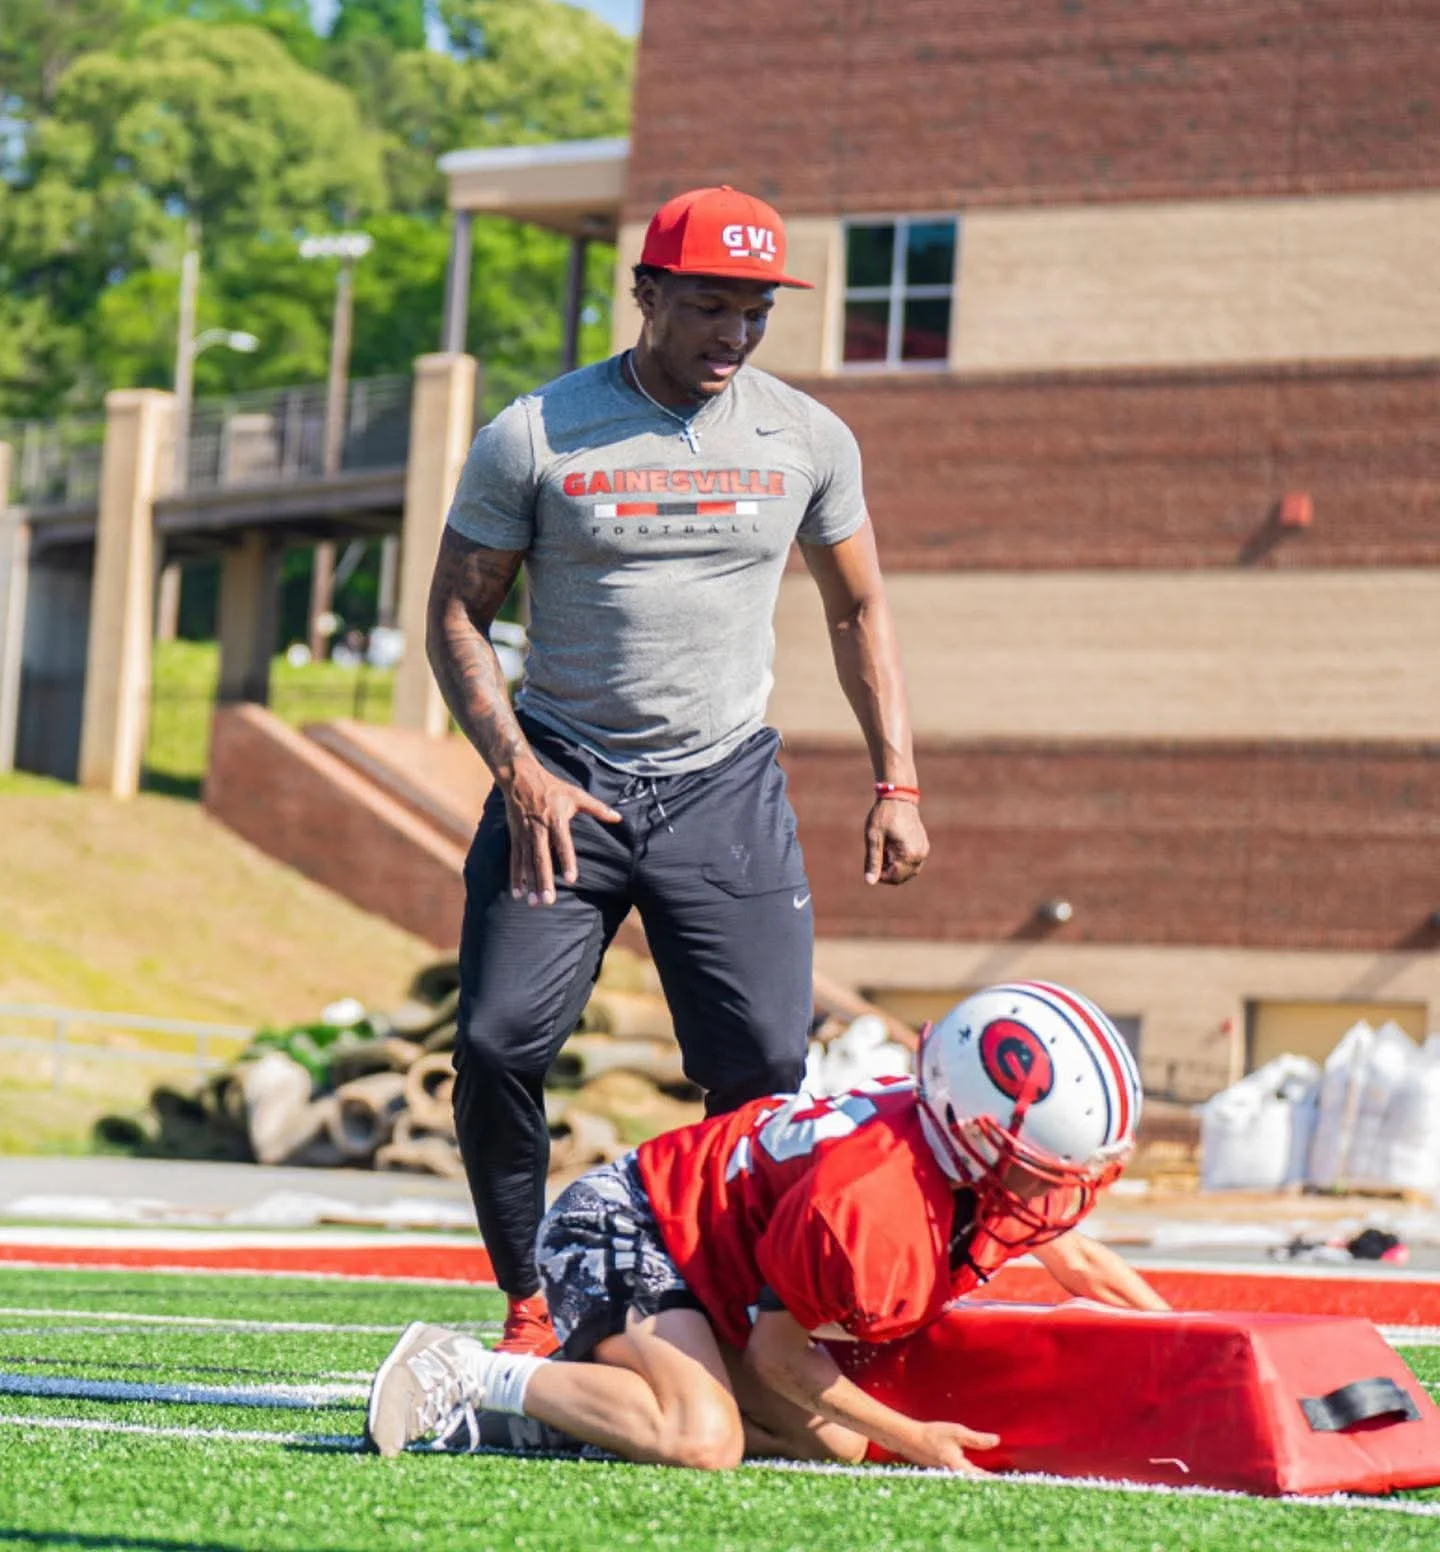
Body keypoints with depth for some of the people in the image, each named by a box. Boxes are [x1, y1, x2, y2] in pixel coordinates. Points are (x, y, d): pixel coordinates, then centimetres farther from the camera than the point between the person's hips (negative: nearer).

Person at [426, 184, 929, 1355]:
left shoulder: (806, 438, 4)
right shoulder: (535, 437, -4)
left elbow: (858, 612, 15)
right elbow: (459, 614, 1)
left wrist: (897, 783, 8)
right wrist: (519, 773, -11)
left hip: (727, 789, 1)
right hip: (564, 784, -1)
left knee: (765, 1070, -9)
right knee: (499, 1048, -12)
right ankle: (531, 1305, 5)